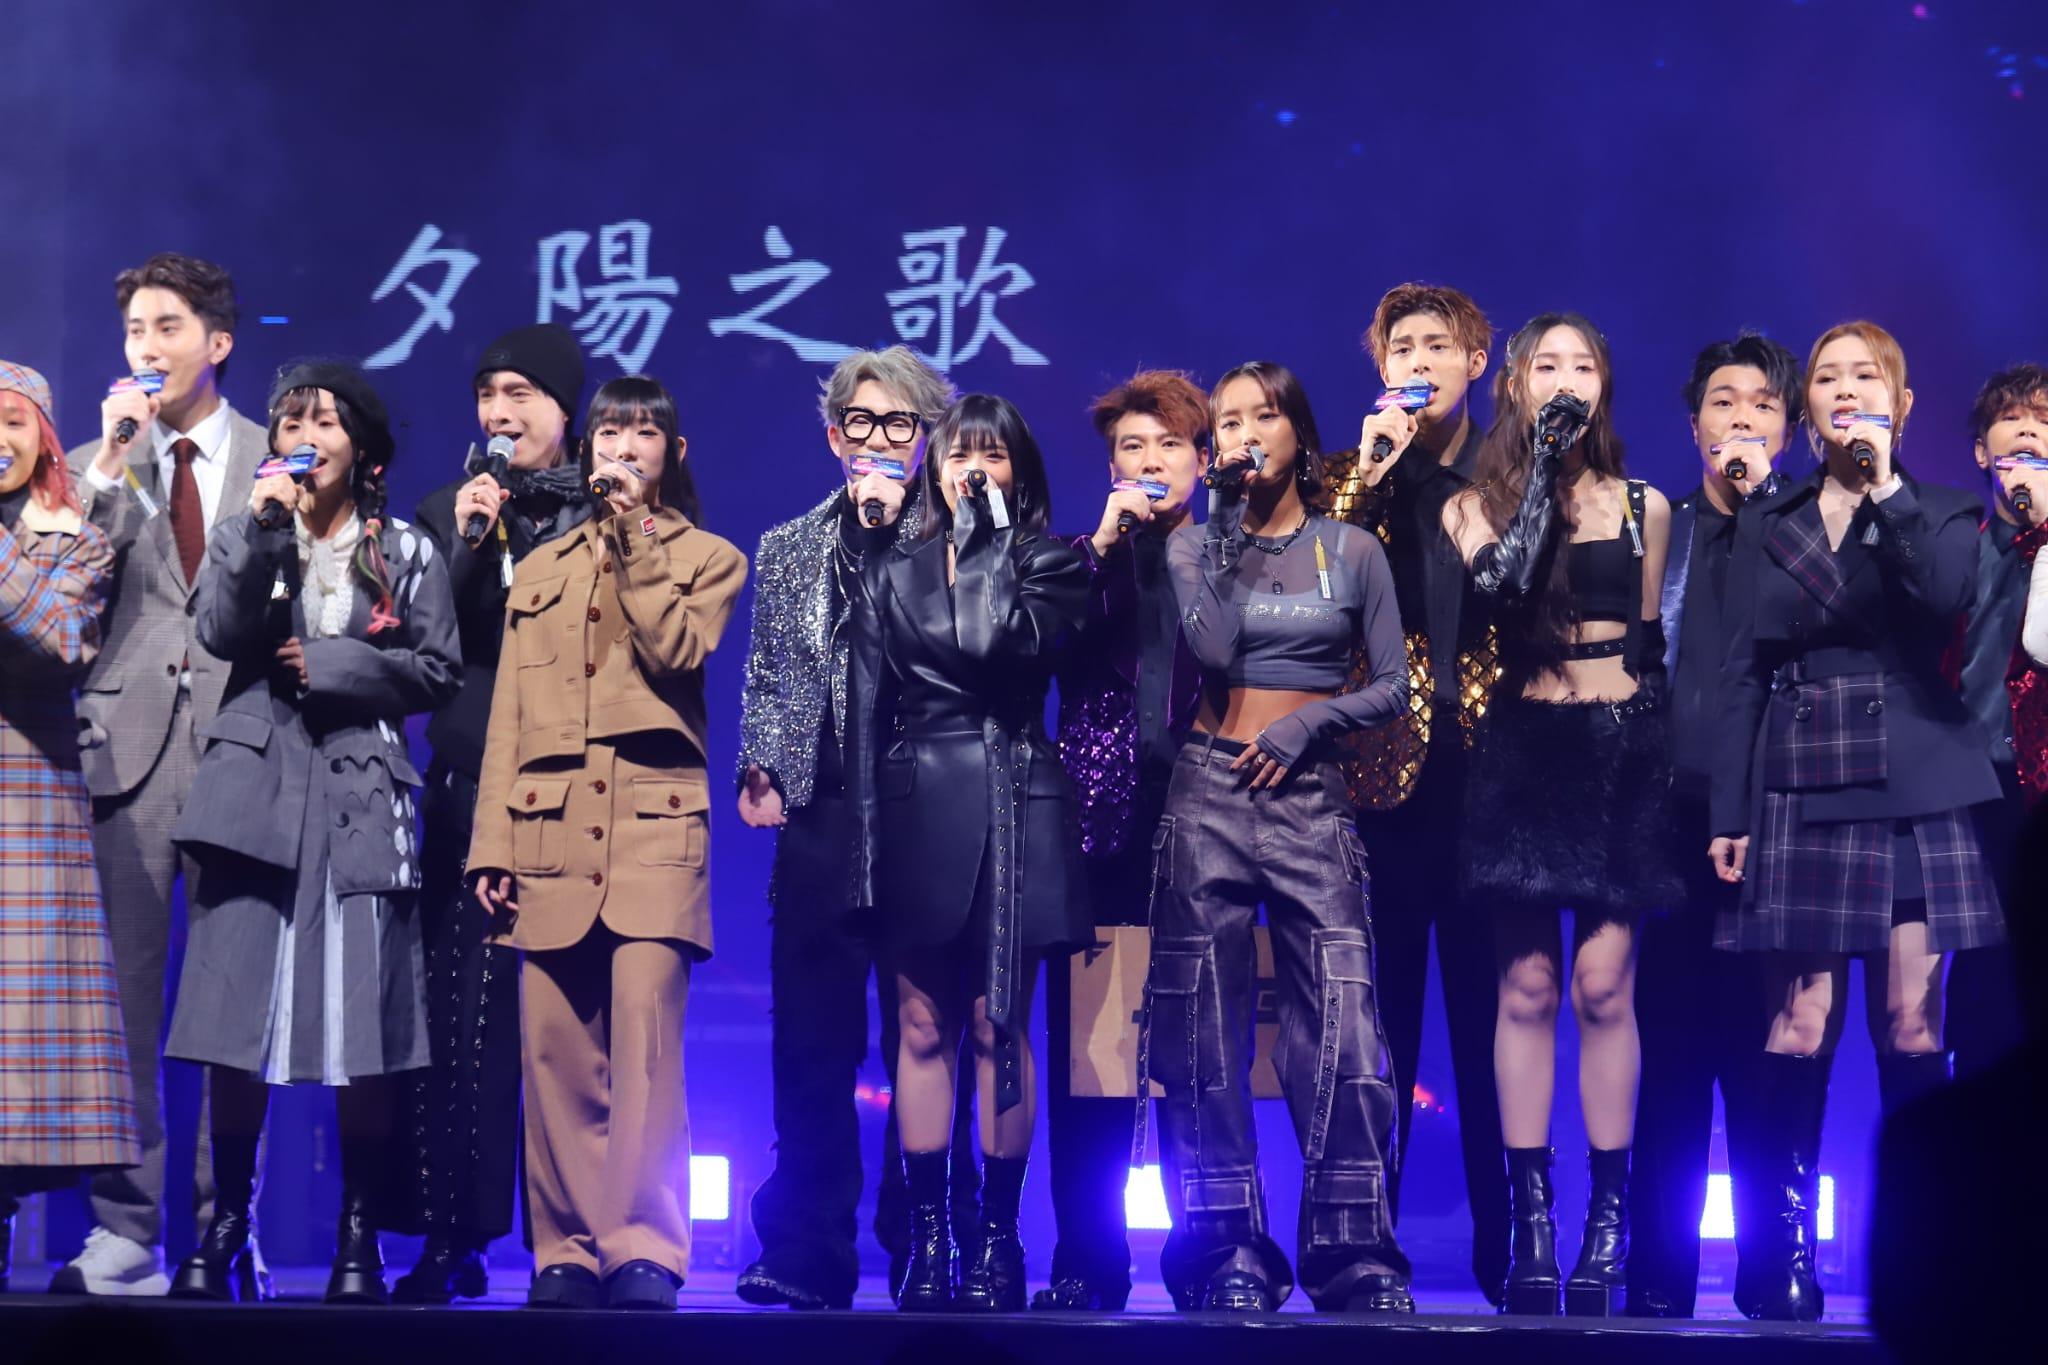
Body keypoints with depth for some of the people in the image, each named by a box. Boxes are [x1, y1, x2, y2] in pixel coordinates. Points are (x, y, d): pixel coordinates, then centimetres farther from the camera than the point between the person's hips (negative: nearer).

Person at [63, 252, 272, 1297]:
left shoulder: (279, 461, 9)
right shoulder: (98, 466, 15)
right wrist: (111, 460, -6)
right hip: (130, 749, 2)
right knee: (121, 998, 0)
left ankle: (227, 1235, 6)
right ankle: (124, 1238, 4)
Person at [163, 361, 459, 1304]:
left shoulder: (406, 553, 11)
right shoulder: (250, 535, 14)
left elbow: (436, 669, 4)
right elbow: (219, 633, -4)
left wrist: (333, 664, -5)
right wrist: (262, 529, -11)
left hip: (359, 793, -1)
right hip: (255, 785, 1)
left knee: (362, 1022, -5)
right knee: (236, 1014, -5)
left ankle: (359, 1237, 3)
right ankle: (225, 1232, 2)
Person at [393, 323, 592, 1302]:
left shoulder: (604, 516, 4)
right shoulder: (446, 512, 14)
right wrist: (467, 543, -5)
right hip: (469, 785, 3)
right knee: (458, 1008, -2)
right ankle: (449, 1238, 2)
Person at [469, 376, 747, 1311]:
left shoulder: (708, 559, 13)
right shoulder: (541, 569, 22)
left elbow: (678, 652, -8)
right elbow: (508, 719, 16)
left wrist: (634, 536, -5)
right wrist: (491, 843, 7)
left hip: (655, 824, -3)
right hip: (551, 829, 3)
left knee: (644, 1032, -15)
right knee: (554, 1048, -2)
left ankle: (644, 1250, -15)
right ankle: (566, 1249, 4)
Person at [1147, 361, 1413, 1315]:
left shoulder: (1354, 551, 8)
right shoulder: (1195, 546, 7)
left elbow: (1393, 689, 6)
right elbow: (1214, 649, -11)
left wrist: (1310, 720, -9)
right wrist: (1229, 527, -9)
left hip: (1311, 799, -1)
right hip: (1210, 795, 1)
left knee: (1341, 1026, -10)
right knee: (1207, 1030, -1)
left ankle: (1357, 1258, -6)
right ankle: (1230, 1257, 4)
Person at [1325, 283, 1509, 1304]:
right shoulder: (1352, 478, 11)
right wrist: (1368, 475, -10)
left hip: (1488, 765, 0)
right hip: (1383, 769, 0)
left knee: (1492, 1010, 2)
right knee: (1377, 1010, 2)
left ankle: (1503, 1249, 8)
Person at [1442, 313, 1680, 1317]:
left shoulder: (1643, 508, 10)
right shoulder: (1473, 507, 6)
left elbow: (1652, 649, 14)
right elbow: (1504, 582, -15)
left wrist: (1659, 765, 11)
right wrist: (1546, 458, -12)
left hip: (1621, 749, 0)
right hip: (1524, 750, 0)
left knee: (1603, 985, -5)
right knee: (1527, 985, -2)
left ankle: (1608, 1218, 0)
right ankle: (1531, 1219, 1)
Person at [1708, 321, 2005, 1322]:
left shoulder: (1940, 515, 10)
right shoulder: (1765, 526, 13)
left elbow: (1947, 596, -14)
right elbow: (1741, 674, 8)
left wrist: (1884, 482, -11)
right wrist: (1730, 812, 1)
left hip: (1915, 790, -1)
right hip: (1799, 789, 1)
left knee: (1912, 1031, -3)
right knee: (1800, 1030, -6)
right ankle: (1784, 1257, -2)